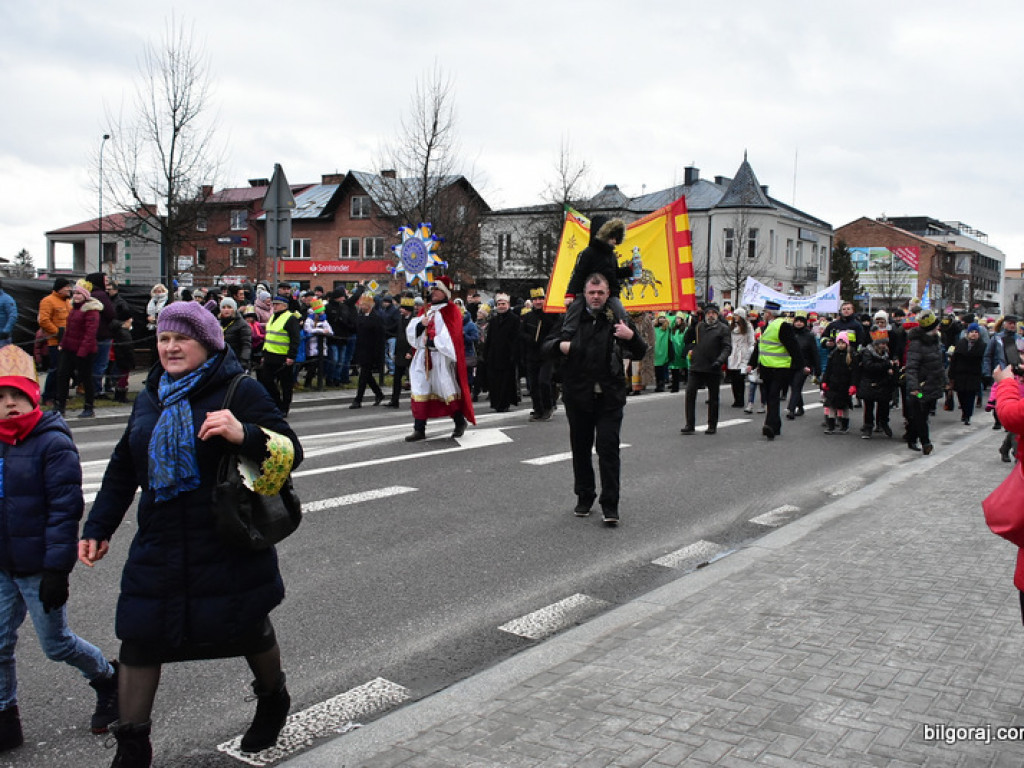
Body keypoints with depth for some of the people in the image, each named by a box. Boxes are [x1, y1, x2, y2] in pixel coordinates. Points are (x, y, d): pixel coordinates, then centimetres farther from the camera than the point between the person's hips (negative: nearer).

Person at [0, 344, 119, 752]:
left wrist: (57, 569, -20)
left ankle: (107, 677, 33)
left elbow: (65, 509, -18)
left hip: (39, 568, -6)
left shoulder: (52, 442, -15)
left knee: (55, 644, 7)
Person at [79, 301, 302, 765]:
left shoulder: (239, 391, -9)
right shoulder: (150, 399, 10)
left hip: (229, 549, -4)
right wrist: (98, 528, 18)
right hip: (159, 549, 5)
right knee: (139, 640, 5)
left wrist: (244, 435, -35)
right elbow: (122, 469, 20)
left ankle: (273, 701, 43)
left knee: (249, 629, 13)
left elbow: (290, 452, -16)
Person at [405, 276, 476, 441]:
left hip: (442, 358, -6)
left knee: (448, 391, 0)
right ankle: (419, 430, 6)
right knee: (421, 392, 3)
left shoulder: (450, 311, -3)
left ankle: (460, 422, 19)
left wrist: (431, 342, -14)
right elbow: (411, 331, 11)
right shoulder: (426, 310, 17)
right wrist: (420, 325, -8)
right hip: (423, 358, 6)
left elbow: (450, 336, -14)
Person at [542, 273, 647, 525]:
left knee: (608, 448, -6)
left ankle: (610, 505, 2)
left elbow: (640, 354, 4)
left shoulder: (618, 319, 2)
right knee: (580, 448, 12)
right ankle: (584, 497, 28)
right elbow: (547, 347, 11)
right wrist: (560, 346, -12)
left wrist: (631, 337, -16)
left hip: (609, 397, -2)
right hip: (577, 396, 2)